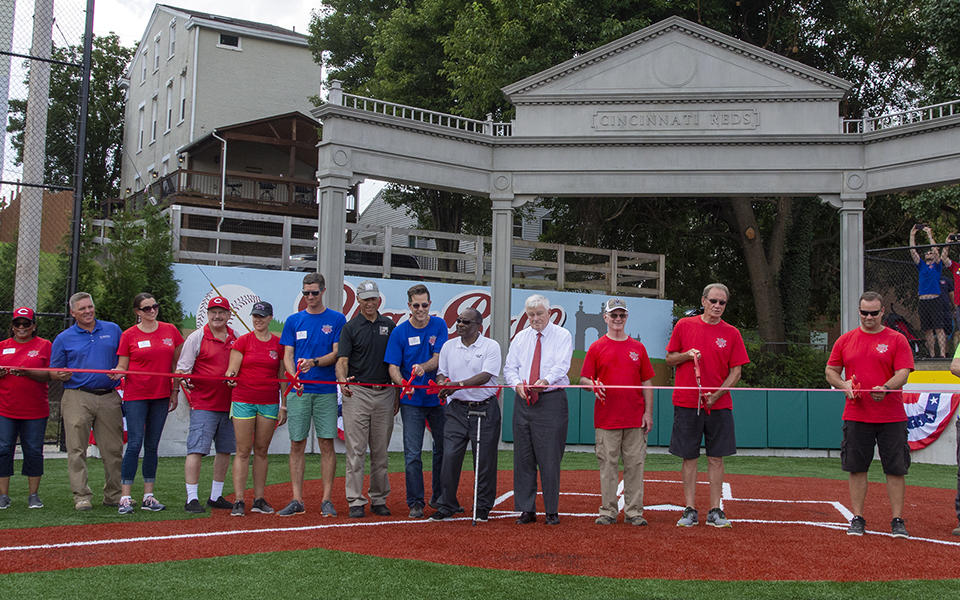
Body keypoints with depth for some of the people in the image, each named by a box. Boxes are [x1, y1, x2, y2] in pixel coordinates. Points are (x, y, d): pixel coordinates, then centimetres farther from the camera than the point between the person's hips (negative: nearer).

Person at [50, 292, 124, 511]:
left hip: (109, 397, 1)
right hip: (77, 398, -1)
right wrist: (61, 375, -13)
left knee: (113, 449, 3)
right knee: (77, 449, -4)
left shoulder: (113, 330, 13)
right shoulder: (64, 339, 9)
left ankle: (113, 494, 11)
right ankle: (81, 496, 2)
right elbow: (53, 372, 10)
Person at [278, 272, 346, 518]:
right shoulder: (294, 320, 11)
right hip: (299, 391, 2)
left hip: (326, 390, -2)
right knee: (297, 444, 3)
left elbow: (336, 354, -1)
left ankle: (327, 500, 6)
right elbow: (287, 355, 7)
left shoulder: (336, 319, 5)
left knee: (327, 444, -1)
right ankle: (297, 500, 9)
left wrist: (314, 362, -19)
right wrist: (295, 377, -12)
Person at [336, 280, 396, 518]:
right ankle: (356, 502, 3)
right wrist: (342, 380, -28)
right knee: (356, 450, -3)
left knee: (380, 451, 9)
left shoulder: (389, 326, 11)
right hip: (357, 393, -3)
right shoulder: (350, 327, 2)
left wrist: (397, 394, 11)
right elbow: (342, 360, -7)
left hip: (384, 394, 3)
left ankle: (379, 499, 18)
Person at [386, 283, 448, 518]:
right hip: (411, 402, -2)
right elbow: (393, 366, -6)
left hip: (437, 397, 2)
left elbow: (438, 358, -8)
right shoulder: (399, 332, -3)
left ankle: (438, 496, 29)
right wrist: (404, 384, -25)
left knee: (443, 448, 12)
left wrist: (422, 367, -29)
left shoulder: (439, 325, 0)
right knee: (412, 454, -3)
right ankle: (415, 502, 6)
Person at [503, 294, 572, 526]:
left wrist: (546, 380, -33)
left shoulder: (562, 336, 2)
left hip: (551, 401, -4)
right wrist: (517, 383, -12)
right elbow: (509, 367, 10)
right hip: (523, 401, 4)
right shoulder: (520, 338, 15)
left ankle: (552, 511, 7)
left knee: (550, 458, -4)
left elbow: (562, 365, -13)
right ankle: (526, 510, 13)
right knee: (523, 458, 4)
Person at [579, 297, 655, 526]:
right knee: (608, 465, 1)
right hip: (606, 417, -1)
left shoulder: (638, 348, 11)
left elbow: (646, 382, 11)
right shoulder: (596, 348, 6)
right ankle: (608, 511, 9)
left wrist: (648, 412, 3)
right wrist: (594, 385, -17)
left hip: (635, 419, 2)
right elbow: (584, 379, 6)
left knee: (635, 464, 2)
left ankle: (634, 511, 10)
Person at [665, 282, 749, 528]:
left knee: (716, 457, 4)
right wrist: (687, 355, -11)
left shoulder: (731, 333, 4)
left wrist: (716, 395, -10)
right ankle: (690, 510, 10)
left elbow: (736, 371, 3)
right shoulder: (684, 325, 4)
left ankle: (715, 511, 11)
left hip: (719, 405, 1)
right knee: (689, 456, 3)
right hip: (687, 403, 0)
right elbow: (669, 359, 9)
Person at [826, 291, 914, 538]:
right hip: (855, 416, 2)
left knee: (895, 469, 1)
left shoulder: (897, 339, 2)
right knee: (857, 468, 5)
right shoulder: (845, 340, 9)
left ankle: (897, 520, 10)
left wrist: (885, 388, -26)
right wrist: (843, 384, -7)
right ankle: (857, 519, 14)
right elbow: (831, 371, 13)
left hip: (891, 418, -2)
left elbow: (903, 374, -7)